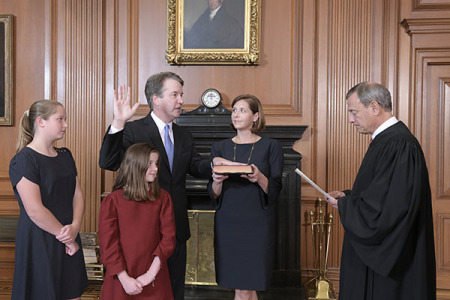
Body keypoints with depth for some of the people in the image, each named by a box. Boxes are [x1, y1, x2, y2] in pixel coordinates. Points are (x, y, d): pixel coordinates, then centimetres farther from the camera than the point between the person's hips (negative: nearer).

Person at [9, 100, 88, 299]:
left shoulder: (65, 156, 12)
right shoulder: (24, 160, -12)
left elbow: (77, 194, 7)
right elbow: (35, 210, -19)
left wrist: (75, 227, -10)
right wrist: (66, 237, -12)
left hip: (69, 240, 7)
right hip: (39, 243, -7)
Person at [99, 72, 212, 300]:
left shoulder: (184, 136, 10)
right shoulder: (133, 131, -11)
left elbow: (197, 167, 10)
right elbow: (107, 163, -22)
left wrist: (214, 165, -13)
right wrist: (118, 124, -34)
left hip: (176, 228, 6)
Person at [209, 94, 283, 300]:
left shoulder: (270, 147, 1)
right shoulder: (220, 148, 8)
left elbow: (275, 190, -2)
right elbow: (214, 194, 6)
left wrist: (260, 178, -22)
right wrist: (218, 181, -16)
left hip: (257, 224, -2)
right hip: (227, 223, 2)